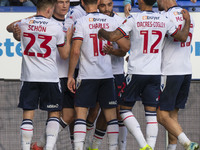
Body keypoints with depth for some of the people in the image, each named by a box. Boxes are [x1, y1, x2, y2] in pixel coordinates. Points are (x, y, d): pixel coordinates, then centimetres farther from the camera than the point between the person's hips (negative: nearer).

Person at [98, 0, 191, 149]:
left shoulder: (134, 19, -9)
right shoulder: (164, 20, 3)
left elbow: (113, 37, -15)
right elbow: (183, 37, 10)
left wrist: (102, 32, 5)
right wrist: (187, 21, 26)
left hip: (137, 72, -4)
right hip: (155, 73, 4)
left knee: (125, 108, 7)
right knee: (151, 113, 6)